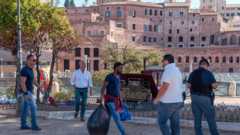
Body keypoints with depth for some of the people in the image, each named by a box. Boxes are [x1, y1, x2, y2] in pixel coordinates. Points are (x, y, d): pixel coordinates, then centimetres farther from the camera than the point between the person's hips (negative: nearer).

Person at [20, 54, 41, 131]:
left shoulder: (31, 70, 12)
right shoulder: (24, 70, -18)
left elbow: (33, 80, 22)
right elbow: (22, 82, -23)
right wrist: (26, 93, -27)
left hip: (29, 91, 9)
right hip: (27, 92, -9)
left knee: (25, 109, 10)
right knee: (33, 108, -10)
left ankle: (23, 125, 15)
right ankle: (34, 125, -7)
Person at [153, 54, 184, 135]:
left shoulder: (168, 70, -15)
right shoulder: (177, 70, 14)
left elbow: (165, 86, -21)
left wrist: (157, 98, -12)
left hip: (168, 102, -9)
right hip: (178, 101, 9)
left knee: (162, 122, 1)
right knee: (175, 123, 9)